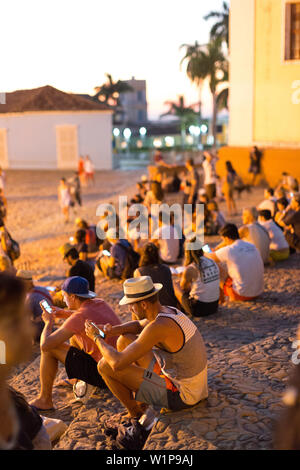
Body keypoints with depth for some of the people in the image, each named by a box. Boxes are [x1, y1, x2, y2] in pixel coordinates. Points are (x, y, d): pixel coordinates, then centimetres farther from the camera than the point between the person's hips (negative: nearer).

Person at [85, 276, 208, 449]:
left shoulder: (159, 326, -27)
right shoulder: (168, 311, 1)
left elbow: (117, 363, -26)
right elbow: (139, 324, 22)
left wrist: (96, 337, -9)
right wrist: (113, 330, 2)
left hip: (181, 396, -9)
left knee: (105, 366, -11)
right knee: (124, 340, 15)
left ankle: (139, 417, 7)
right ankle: (139, 404, 20)